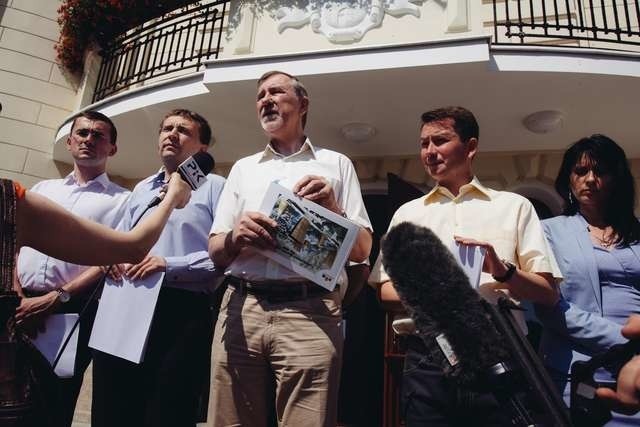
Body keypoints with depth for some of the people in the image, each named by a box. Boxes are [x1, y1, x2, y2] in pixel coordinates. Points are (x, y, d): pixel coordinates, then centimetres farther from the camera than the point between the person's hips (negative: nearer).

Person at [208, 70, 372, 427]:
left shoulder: (335, 164, 11)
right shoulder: (243, 168, 19)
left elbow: (362, 250, 8)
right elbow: (215, 252, 14)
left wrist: (333, 209, -10)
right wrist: (234, 238, -9)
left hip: (311, 313, -2)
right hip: (240, 310, 3)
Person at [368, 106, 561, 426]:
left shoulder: (514, 206, 8)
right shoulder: (407, 213, 13)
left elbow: (549, 294, 5)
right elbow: (384, 292, 8)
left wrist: (504, 272, -14)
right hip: (427, 360, 1)